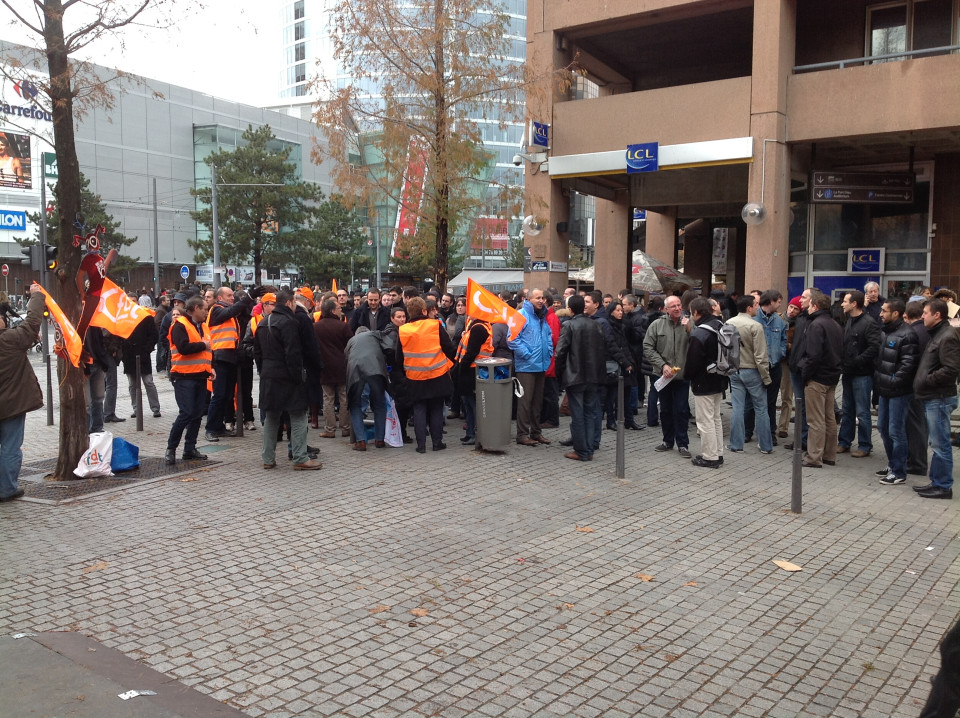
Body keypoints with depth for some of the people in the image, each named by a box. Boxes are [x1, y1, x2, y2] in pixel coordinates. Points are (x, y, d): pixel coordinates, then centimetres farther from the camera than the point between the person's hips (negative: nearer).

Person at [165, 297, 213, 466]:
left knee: (197, 414, 8)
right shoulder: (180, 325, -9)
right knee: (186, 413, -11)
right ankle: (171, 448, 1)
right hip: (184, 376, -8)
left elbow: (208, 348, 25)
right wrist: (203, 345, -11)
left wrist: (210, 366, 11)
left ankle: (190, 448, 16)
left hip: (200, 376, 8)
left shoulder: (201, 326, 18)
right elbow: (183, 347, -24)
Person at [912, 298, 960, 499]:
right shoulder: (936, 334, 16)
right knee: (937, 443, 16)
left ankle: (943, 486, 4)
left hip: (940, 399, -10)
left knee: (940, 444, -3)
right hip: (932, 398, 10)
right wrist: (921, 381, 10)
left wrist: (925, 381, -16)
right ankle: (936, 482, 24)